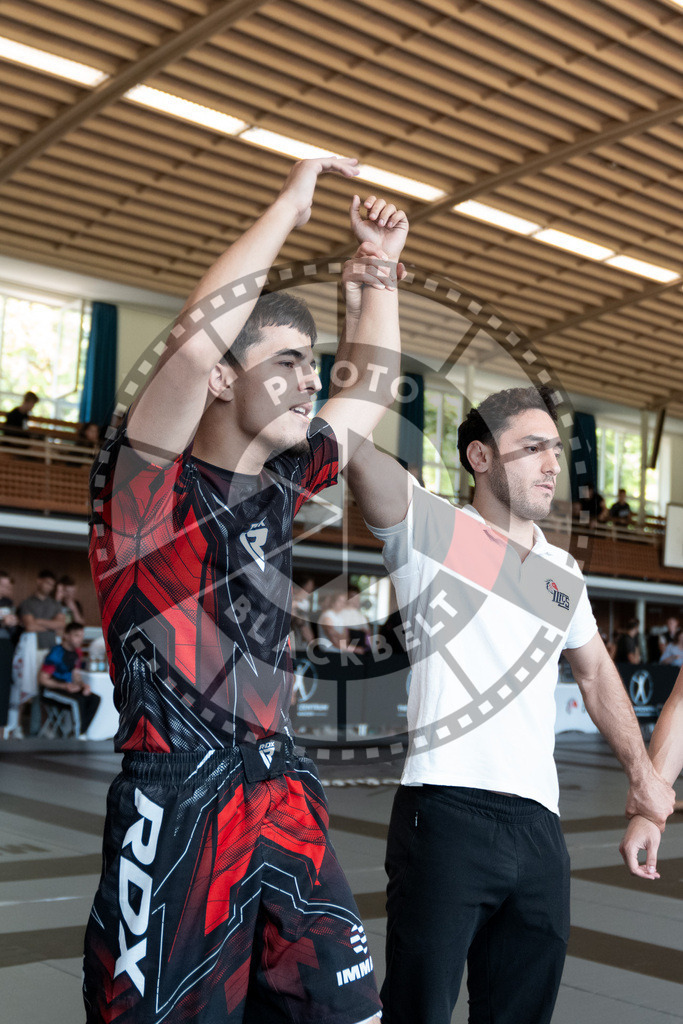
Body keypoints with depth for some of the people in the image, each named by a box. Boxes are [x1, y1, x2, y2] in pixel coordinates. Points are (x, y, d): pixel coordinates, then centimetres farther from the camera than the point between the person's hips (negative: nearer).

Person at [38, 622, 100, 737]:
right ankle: (79, 736, -21)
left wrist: (84, 685, -7)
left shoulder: (77, 653, 7)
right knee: (78, 700, -32)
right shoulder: (56, 653, -16)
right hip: (52, 689, -8)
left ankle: (81, 732, -16)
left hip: (68, 687, 8)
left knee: (95, 698, -16)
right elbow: (42, 679, -14)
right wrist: (65, 686, -22)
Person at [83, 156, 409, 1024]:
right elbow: (195, 340, -27)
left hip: (285, 797, 7)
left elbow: (373, 387, 27)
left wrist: (376, 273, 18)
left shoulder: (281, 482, 11)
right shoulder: (150, 483, -8)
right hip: (177, 809, -7)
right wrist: (288, 206, -16)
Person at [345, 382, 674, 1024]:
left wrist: (642, 774, 29)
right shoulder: (430, 528, 1)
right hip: (445, 813, -6)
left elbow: (596, 672, 31)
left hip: (541, 826, 6)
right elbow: (357, 445, -16)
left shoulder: (562, 572, 18)